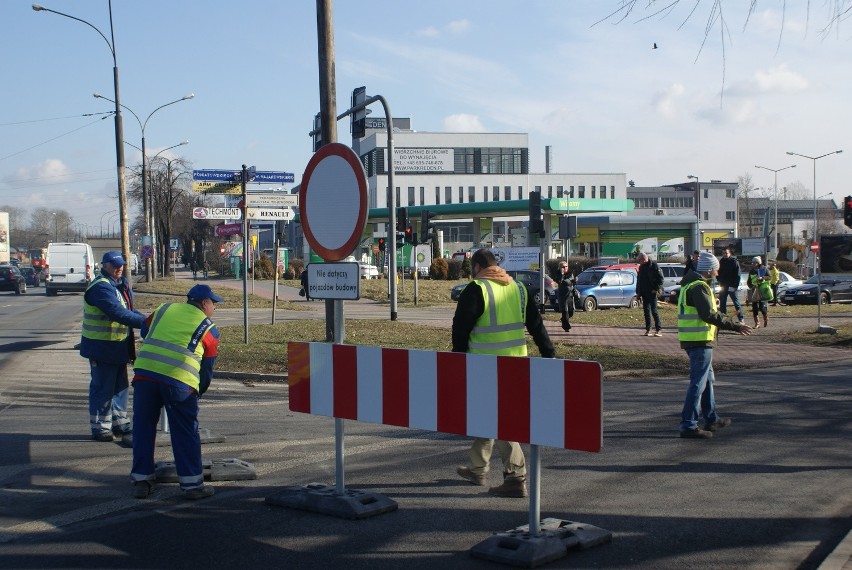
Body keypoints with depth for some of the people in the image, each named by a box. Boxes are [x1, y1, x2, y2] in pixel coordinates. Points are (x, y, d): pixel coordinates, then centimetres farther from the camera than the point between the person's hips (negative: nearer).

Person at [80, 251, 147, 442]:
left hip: (119, 346, 10)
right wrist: (145, 322, -31)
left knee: (120, 386, 17)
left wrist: (147, 320, -1)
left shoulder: (121, 285, 12)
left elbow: (128, 310, 16)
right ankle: (100, 427, 7)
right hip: (102, 347, -10)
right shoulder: (100, 287, -20)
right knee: (103, 388, -2)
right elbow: (118, 313, -30)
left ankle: (120, 423, 27)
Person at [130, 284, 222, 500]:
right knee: (186, 433, 7)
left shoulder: (164, 309, 21)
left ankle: (141, 481, 18)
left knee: (143, 428, 13)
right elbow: (207, 368, 15)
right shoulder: (209, 328, 13)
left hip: (145, 374, 3)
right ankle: (192, 484, 11)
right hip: (179, 381, -3)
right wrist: (198, 392, 29)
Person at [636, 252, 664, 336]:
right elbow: (639, 280, 21)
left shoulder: (654, 265, -7)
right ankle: (648, 329, 11)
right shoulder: (641, 267, 15)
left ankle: (659, 329, -6)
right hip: (644, 293, 7)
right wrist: (638, 292, 15)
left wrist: (656, 289, -16)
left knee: (654, 310, -9)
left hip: (652, 292, -7)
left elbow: (660, 278, -11)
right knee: (646, 310, 7)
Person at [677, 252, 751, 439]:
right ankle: (688, 425, -6)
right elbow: (710, 315, -24)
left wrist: (733, 324, 25)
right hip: (700, 340, -11)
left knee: (707, 378, 21)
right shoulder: (699, 287, -16)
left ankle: (712, 420, 31)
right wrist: (736, 326, -21)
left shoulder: (690, 285, 17)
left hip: (692, 339, 11)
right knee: (698, 382, -7)